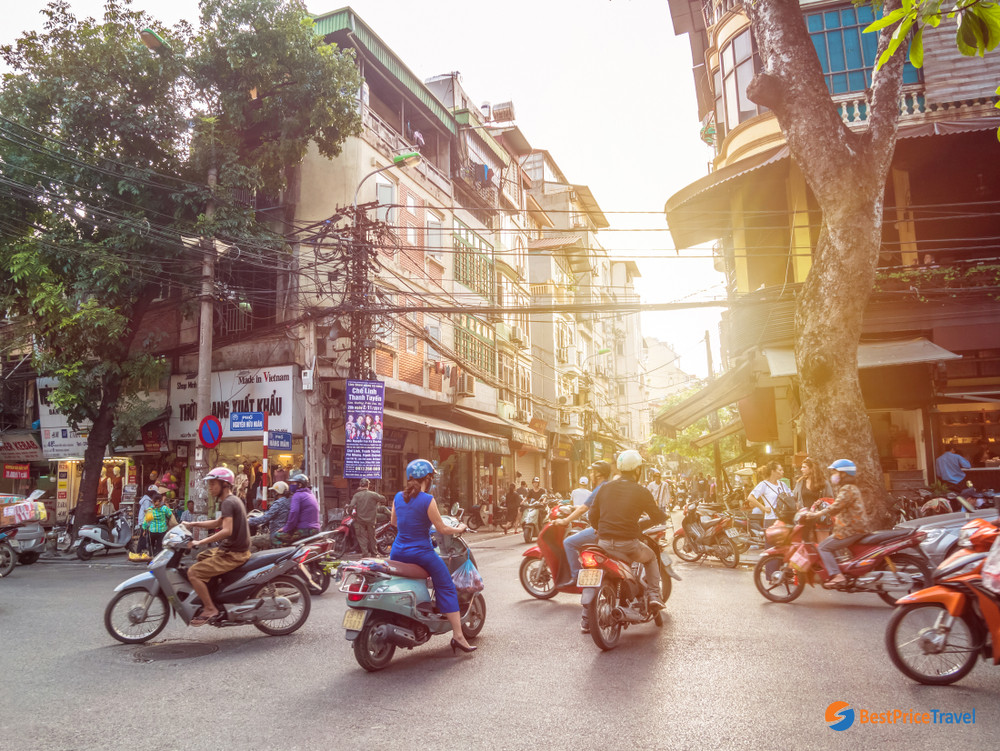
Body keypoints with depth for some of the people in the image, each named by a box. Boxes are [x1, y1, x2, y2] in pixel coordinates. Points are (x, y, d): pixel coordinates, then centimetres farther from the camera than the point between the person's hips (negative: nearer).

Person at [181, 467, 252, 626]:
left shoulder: (228, 502, -16)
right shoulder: (234, 500, 15)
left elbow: (226, 530, -28)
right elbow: (217, 523, 26)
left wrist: (200, 542, -25)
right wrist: (192, 524, 20)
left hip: (233, 554, -11)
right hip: (233, 549, 11)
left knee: (193, 572, -14)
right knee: (199, 558, 26)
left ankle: (210, 608, -7)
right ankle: (206, 601, 33)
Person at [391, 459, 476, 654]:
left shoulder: (398, 497, 2)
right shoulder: (427, 500, -16)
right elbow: (442, 529, -11)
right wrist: (459, 529, 7)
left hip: (398, 553, 6)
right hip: (421, 553, -6)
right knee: (447, 589, 5)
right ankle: (458, 636, 1)